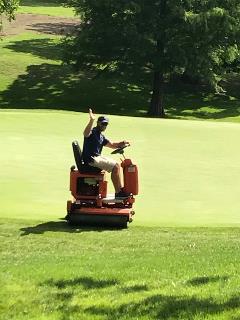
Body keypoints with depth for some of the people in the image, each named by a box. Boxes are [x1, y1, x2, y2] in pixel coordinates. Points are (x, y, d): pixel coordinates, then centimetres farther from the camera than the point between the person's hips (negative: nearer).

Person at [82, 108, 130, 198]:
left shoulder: (101, 136, 19)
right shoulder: (92, 132, -10)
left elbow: (111, 145, 26)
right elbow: (86, 134, -35)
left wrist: (121, 144, 6)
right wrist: (91, 121, -50)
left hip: (98, 157, 10)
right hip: (91, 159, -10)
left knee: (117, 164, 14)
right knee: (115, 167, -16)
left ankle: (120, 189, 16)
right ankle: (118, 192, -11)